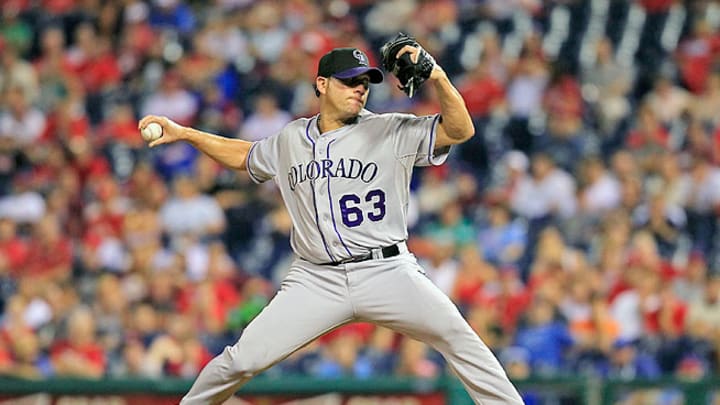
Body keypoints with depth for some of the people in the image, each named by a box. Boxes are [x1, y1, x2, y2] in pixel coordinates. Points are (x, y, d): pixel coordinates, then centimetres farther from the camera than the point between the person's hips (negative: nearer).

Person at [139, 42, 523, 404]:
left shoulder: (391, 132, 0)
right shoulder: (289, 141, 12)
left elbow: (460, 130, -10)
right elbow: (245, 155, 32)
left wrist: (437, 78, -24)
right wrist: (182, 133, 27)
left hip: (386, 271, -2)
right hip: (317, 279, 2)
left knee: (459, 338, -20)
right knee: (242, 359, -5)